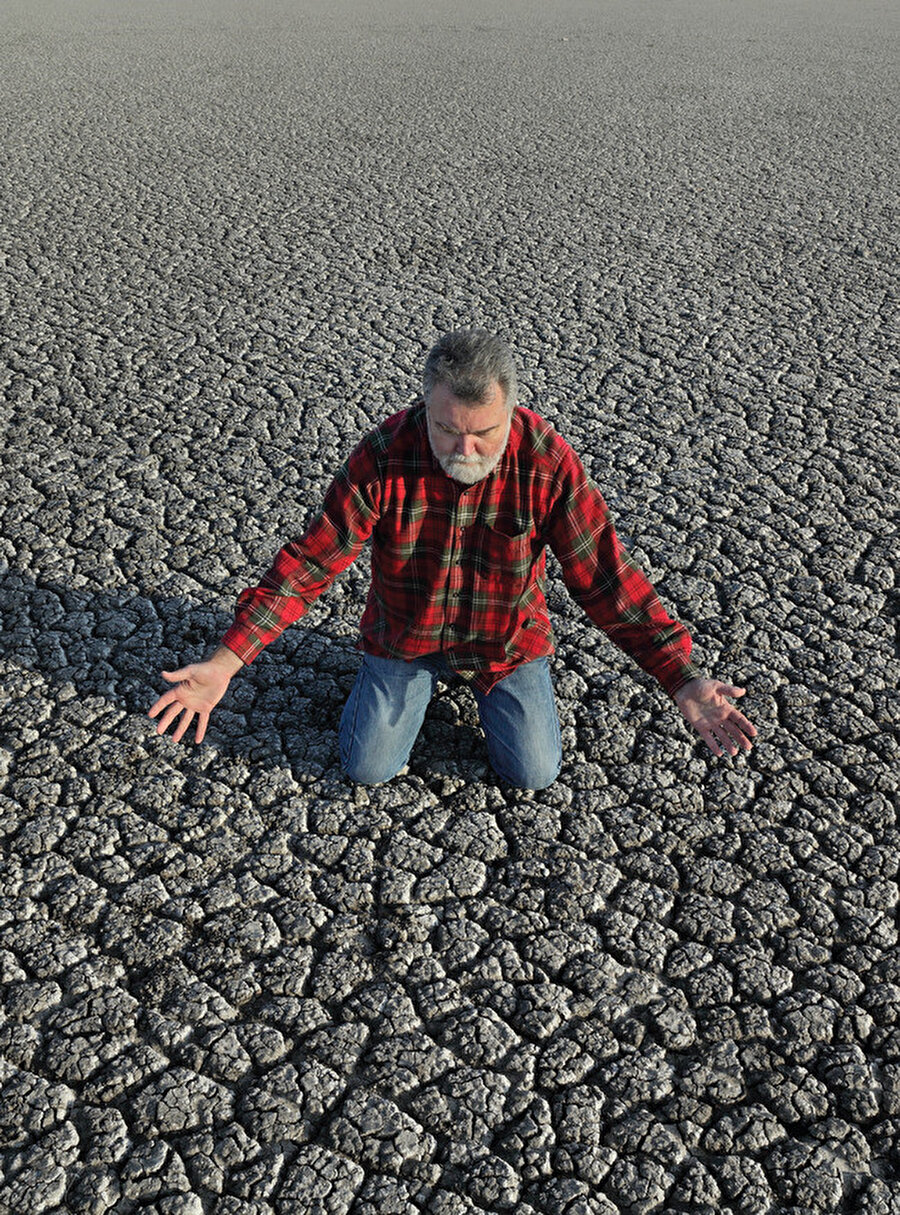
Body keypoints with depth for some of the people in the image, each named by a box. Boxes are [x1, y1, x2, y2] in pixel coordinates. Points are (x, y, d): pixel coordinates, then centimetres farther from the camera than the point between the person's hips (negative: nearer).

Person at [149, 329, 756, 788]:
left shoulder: (548, 462, -24)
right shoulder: (383, 457, -24)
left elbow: (605, 576, -20)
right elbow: (311, 561, -22)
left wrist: (682, 680, -25)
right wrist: (226, 662, -28)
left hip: (507, 636, 0)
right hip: (407, 631, 0)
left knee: (534, 773, -6)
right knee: (369, 767, -6)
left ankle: (486, 681, 25)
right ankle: (422, 677, 25)